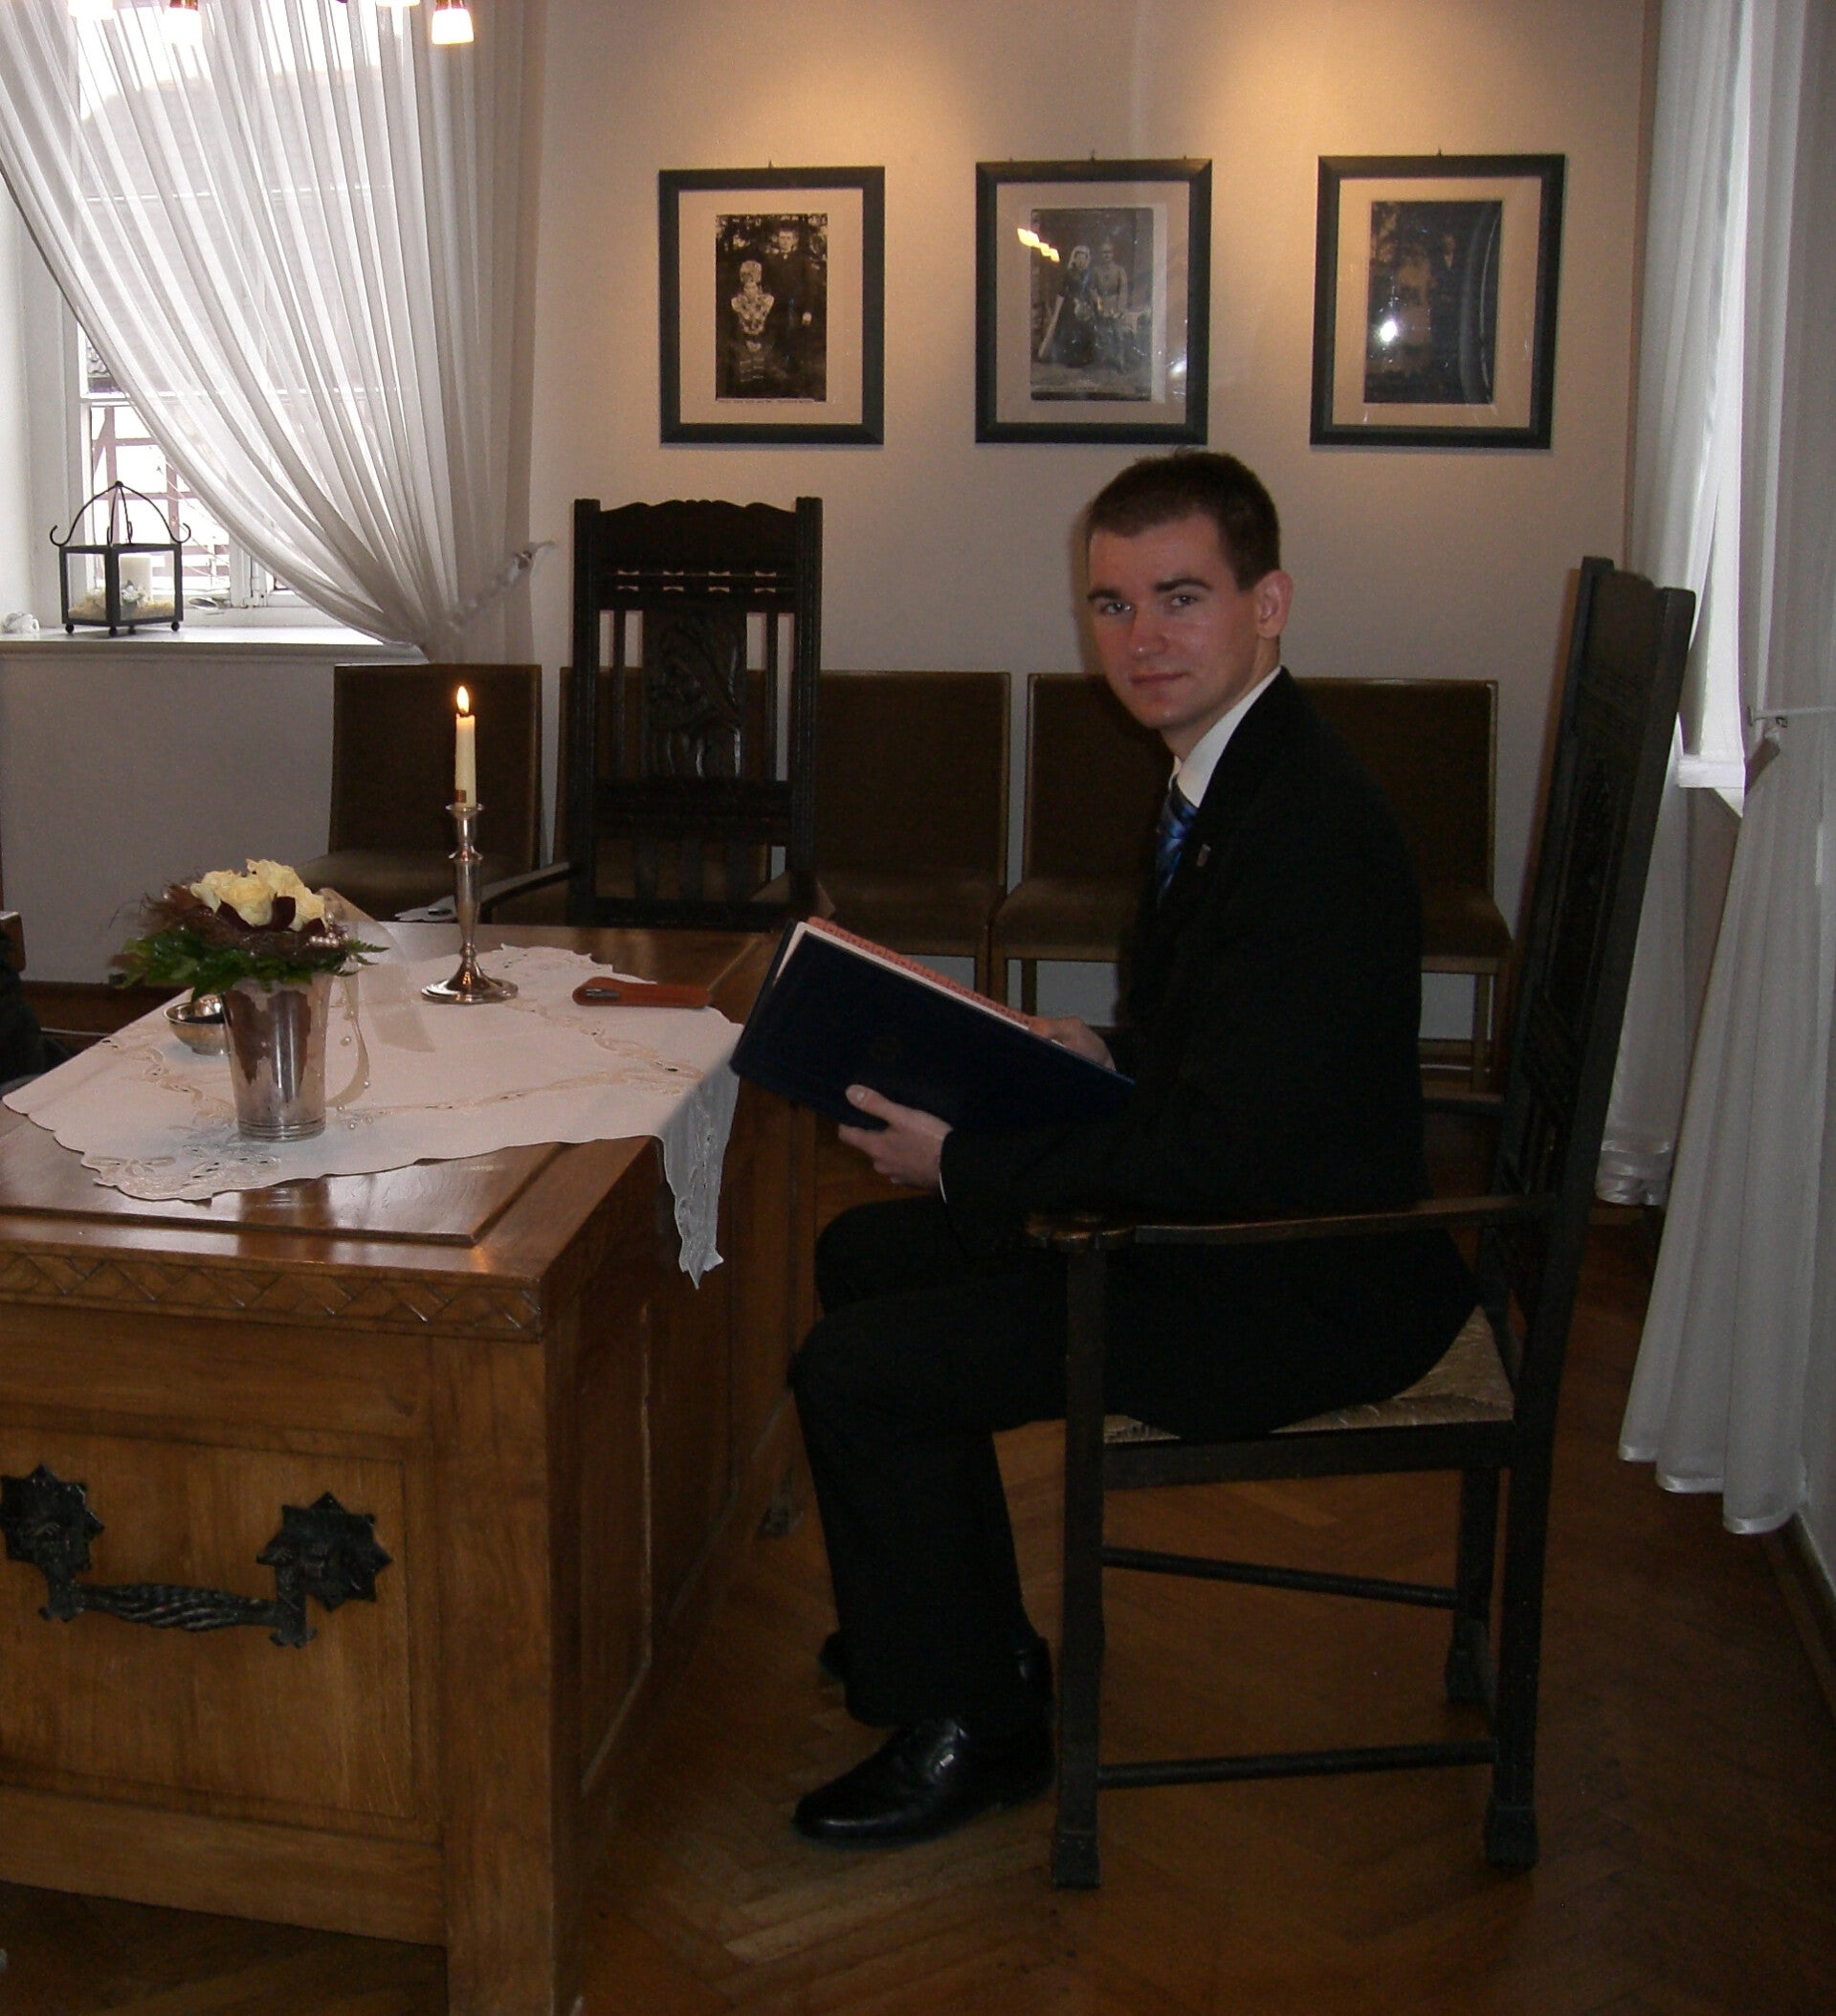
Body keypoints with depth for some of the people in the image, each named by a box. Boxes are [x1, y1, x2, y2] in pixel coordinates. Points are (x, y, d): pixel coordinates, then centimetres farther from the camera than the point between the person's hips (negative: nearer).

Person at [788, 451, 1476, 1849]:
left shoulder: (1308, 828, -26)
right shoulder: (1230, 773, 6)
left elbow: (1222, 1154, -28)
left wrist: (964, 1164, -20)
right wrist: (1107, 1055, 2)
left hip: (1297, 1291, -11)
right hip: (1242, 1213, 11)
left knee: (857, 1370, -13)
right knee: (866, 1255, 18)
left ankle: (966, 1730, 9)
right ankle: (961, 1635, 31)